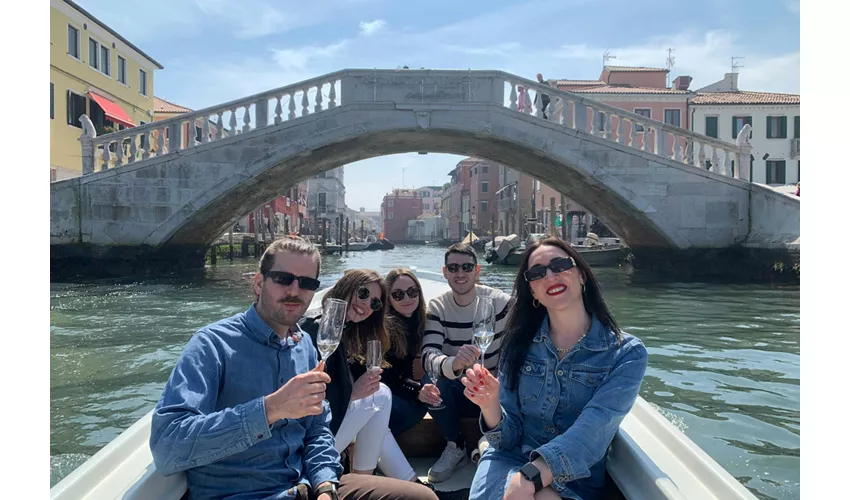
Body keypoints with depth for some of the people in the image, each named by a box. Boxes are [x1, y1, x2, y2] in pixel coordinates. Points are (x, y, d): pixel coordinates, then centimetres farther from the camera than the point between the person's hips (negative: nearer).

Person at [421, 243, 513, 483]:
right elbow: (428, 355, -24)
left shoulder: (501, 302, -11)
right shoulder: (437, 307, -9)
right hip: (457, 392, 2)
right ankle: (456, 447, -5)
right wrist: (452, 363, -48)